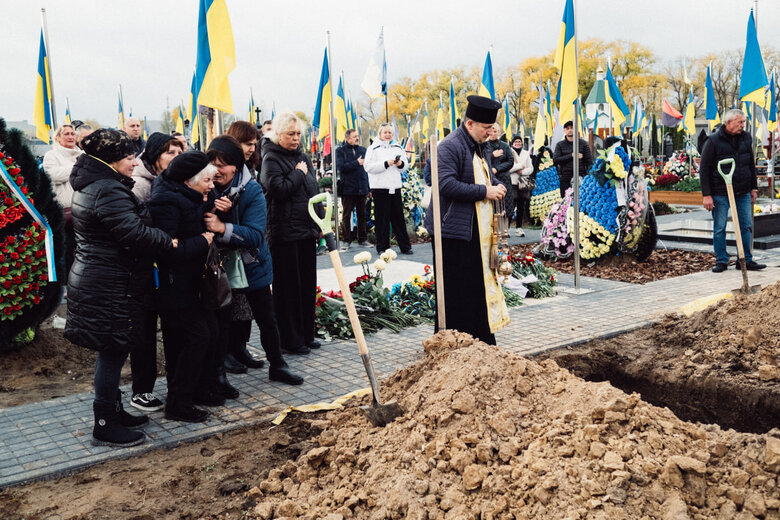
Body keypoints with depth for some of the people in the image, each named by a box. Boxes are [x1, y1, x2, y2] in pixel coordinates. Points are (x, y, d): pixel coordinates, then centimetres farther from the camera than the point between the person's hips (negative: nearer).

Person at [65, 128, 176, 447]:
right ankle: (105, 426, 10)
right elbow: (134, 234, -27)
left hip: (94, 283, 11)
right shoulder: (108, 191, -20)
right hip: (110, 288, -11)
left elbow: (129, 229, 17)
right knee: (113, 352, -1)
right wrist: (170, 242, -17)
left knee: (113, 352, 19)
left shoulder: (90, 185, 15)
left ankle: (114, 412, 32)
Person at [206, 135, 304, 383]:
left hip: (252, 265, 0)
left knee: (267, 319, 14)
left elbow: (255, 235, -26)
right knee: (220, 323, 3)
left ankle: (277, 365, 33)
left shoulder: (252, 190, -17)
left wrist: (223, 228, -39)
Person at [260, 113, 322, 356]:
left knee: (308, 283, 13)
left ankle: (306, 334, 24)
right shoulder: (271, 159, -7)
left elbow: (315, 190, 19)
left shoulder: (303, 157, 15)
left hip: (307, 230, 8)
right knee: (288, 287, 0)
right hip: (285, 233, -7)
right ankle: (290, 340, 9)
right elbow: (278, 189, -22)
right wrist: (298, 173, -10)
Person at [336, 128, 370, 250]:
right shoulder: (340, 151, 0)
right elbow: (341, 167, -14)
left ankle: (362, 239, 18)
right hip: (348, 189, -4)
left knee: (362, 215, 9)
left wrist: (369, 187, 8)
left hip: (362, 189, 4)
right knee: (347, 216, 3)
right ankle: (347, 240, 9)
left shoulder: (363, 150, 11)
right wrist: (357, 163, -12)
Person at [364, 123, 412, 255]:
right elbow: (368, 166, -11)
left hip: (395, 187, 4)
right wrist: (386, 164, -18)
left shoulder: (398, 147, 14)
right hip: (379, 188, -4)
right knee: (382, 219, 0)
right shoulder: (373, 148, 0)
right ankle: (382, 248, 8)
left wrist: (401, 164, -4)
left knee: (398, 217, 6)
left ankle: (405, 246, 12)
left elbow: (406, 165, 19)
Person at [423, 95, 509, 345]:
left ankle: (482, 339, 24)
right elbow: (447, 184, -25)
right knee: (455, 289, -3)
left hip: (477, 230, 9)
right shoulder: (450, 146, -14)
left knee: (481, 283, 13)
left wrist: (497, 187, 7)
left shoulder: (479, 147, 16)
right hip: (454, 230, -9)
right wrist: (484, 192, -21)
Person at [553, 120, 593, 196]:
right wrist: (572, 156, -8)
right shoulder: (560, 145, 10)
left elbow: (589, 161, 6)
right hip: (565, 179, 1)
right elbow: (555, 160, -4)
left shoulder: (583, 143, 9)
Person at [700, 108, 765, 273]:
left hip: (743, 193, 5)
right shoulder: (713, 141, -6)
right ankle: (721, 260, 13)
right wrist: (706, 195, -12)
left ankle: (745, 260, 15)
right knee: (719, 228, 1)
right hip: (720, 193, -5)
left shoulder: (746, 138, 9)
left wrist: (754, 188, 16)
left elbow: (751, 165, 19)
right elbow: (704, 169, -7)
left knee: (746, 226, 6)